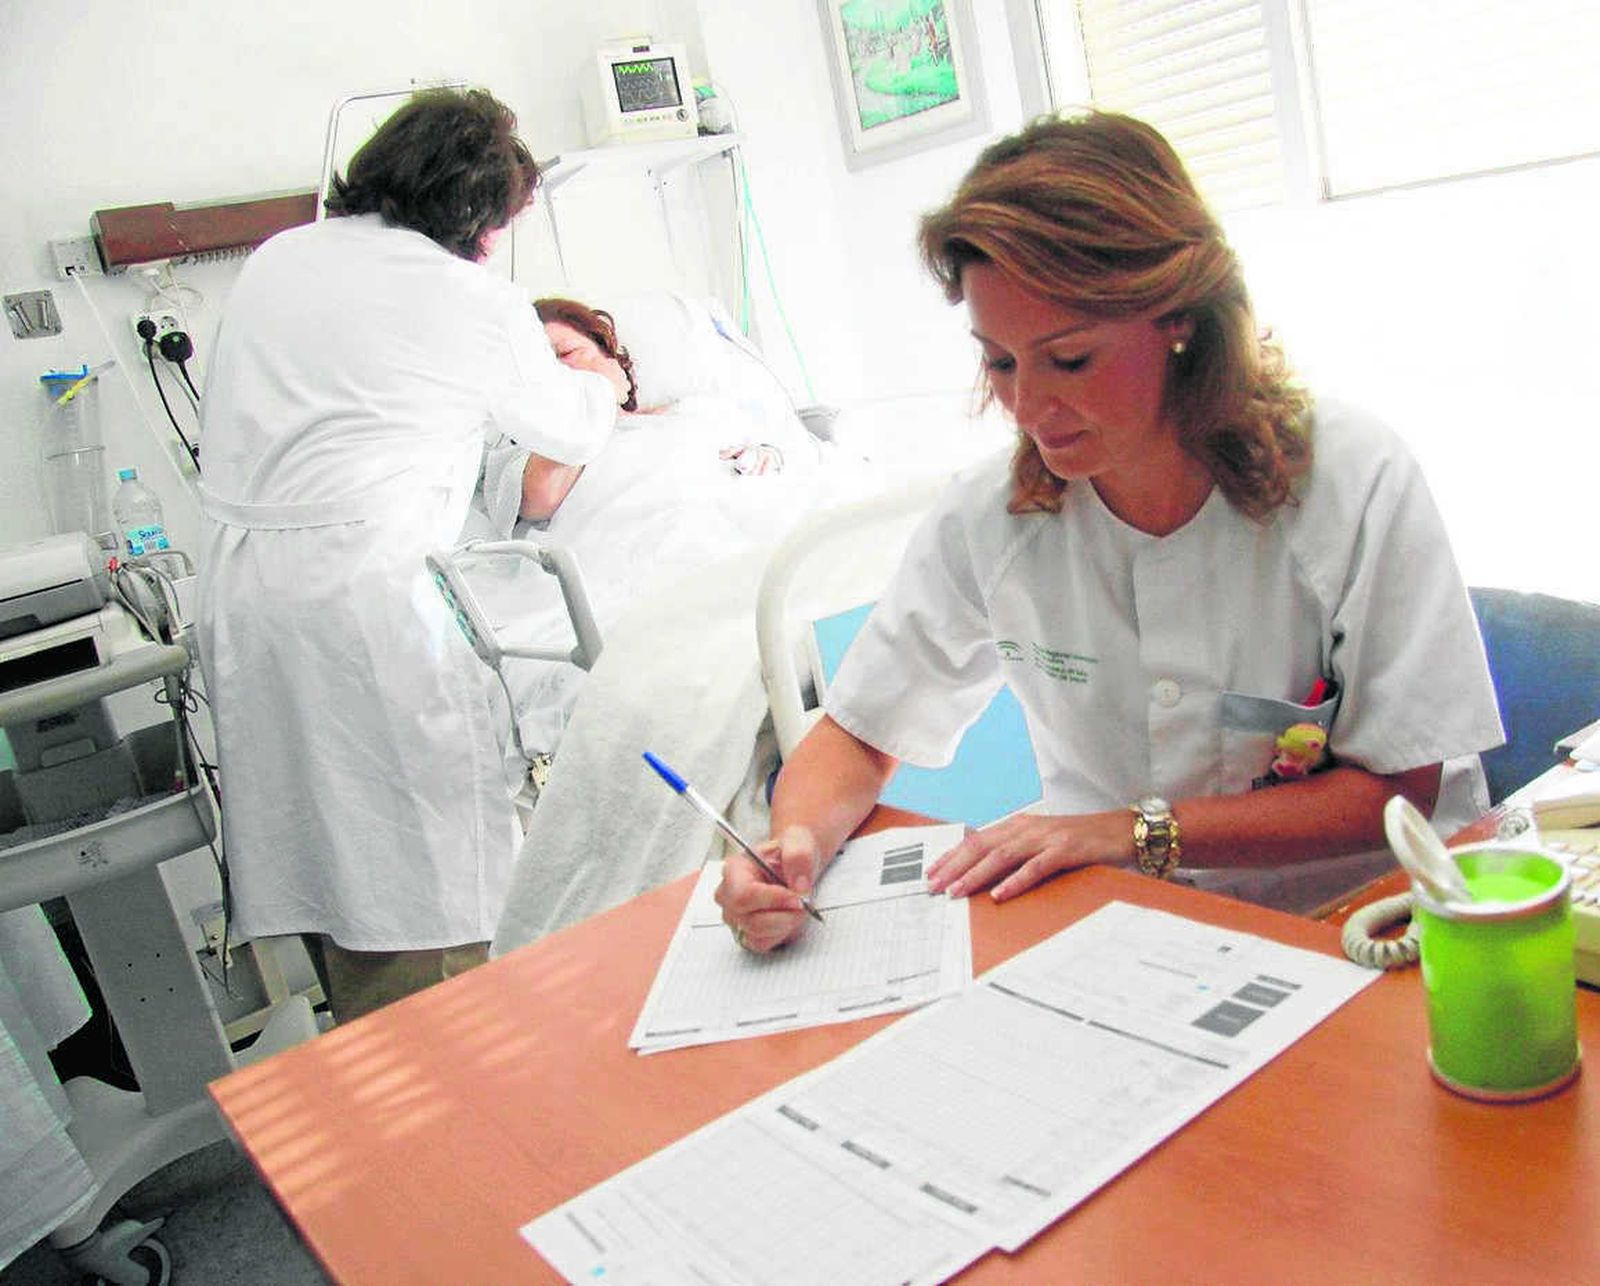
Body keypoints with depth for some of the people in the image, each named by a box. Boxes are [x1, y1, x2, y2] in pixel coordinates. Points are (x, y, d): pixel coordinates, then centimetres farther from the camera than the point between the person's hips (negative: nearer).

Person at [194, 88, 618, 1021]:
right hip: (359, 587, -7)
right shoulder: (475, 304, -3)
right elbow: (573, 431, 10)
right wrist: (601, 385, 33)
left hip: (236, 583, 8)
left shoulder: (275, 261, 16)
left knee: (323, 859, 14)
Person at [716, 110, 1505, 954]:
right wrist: (795, 847, -23)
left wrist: (1136, 830, -21)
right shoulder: (991, 516, -8)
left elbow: (1399, 788, -11)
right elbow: (857, 739, -1)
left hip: (1351, 922, -1)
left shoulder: (1351, 482, -15)